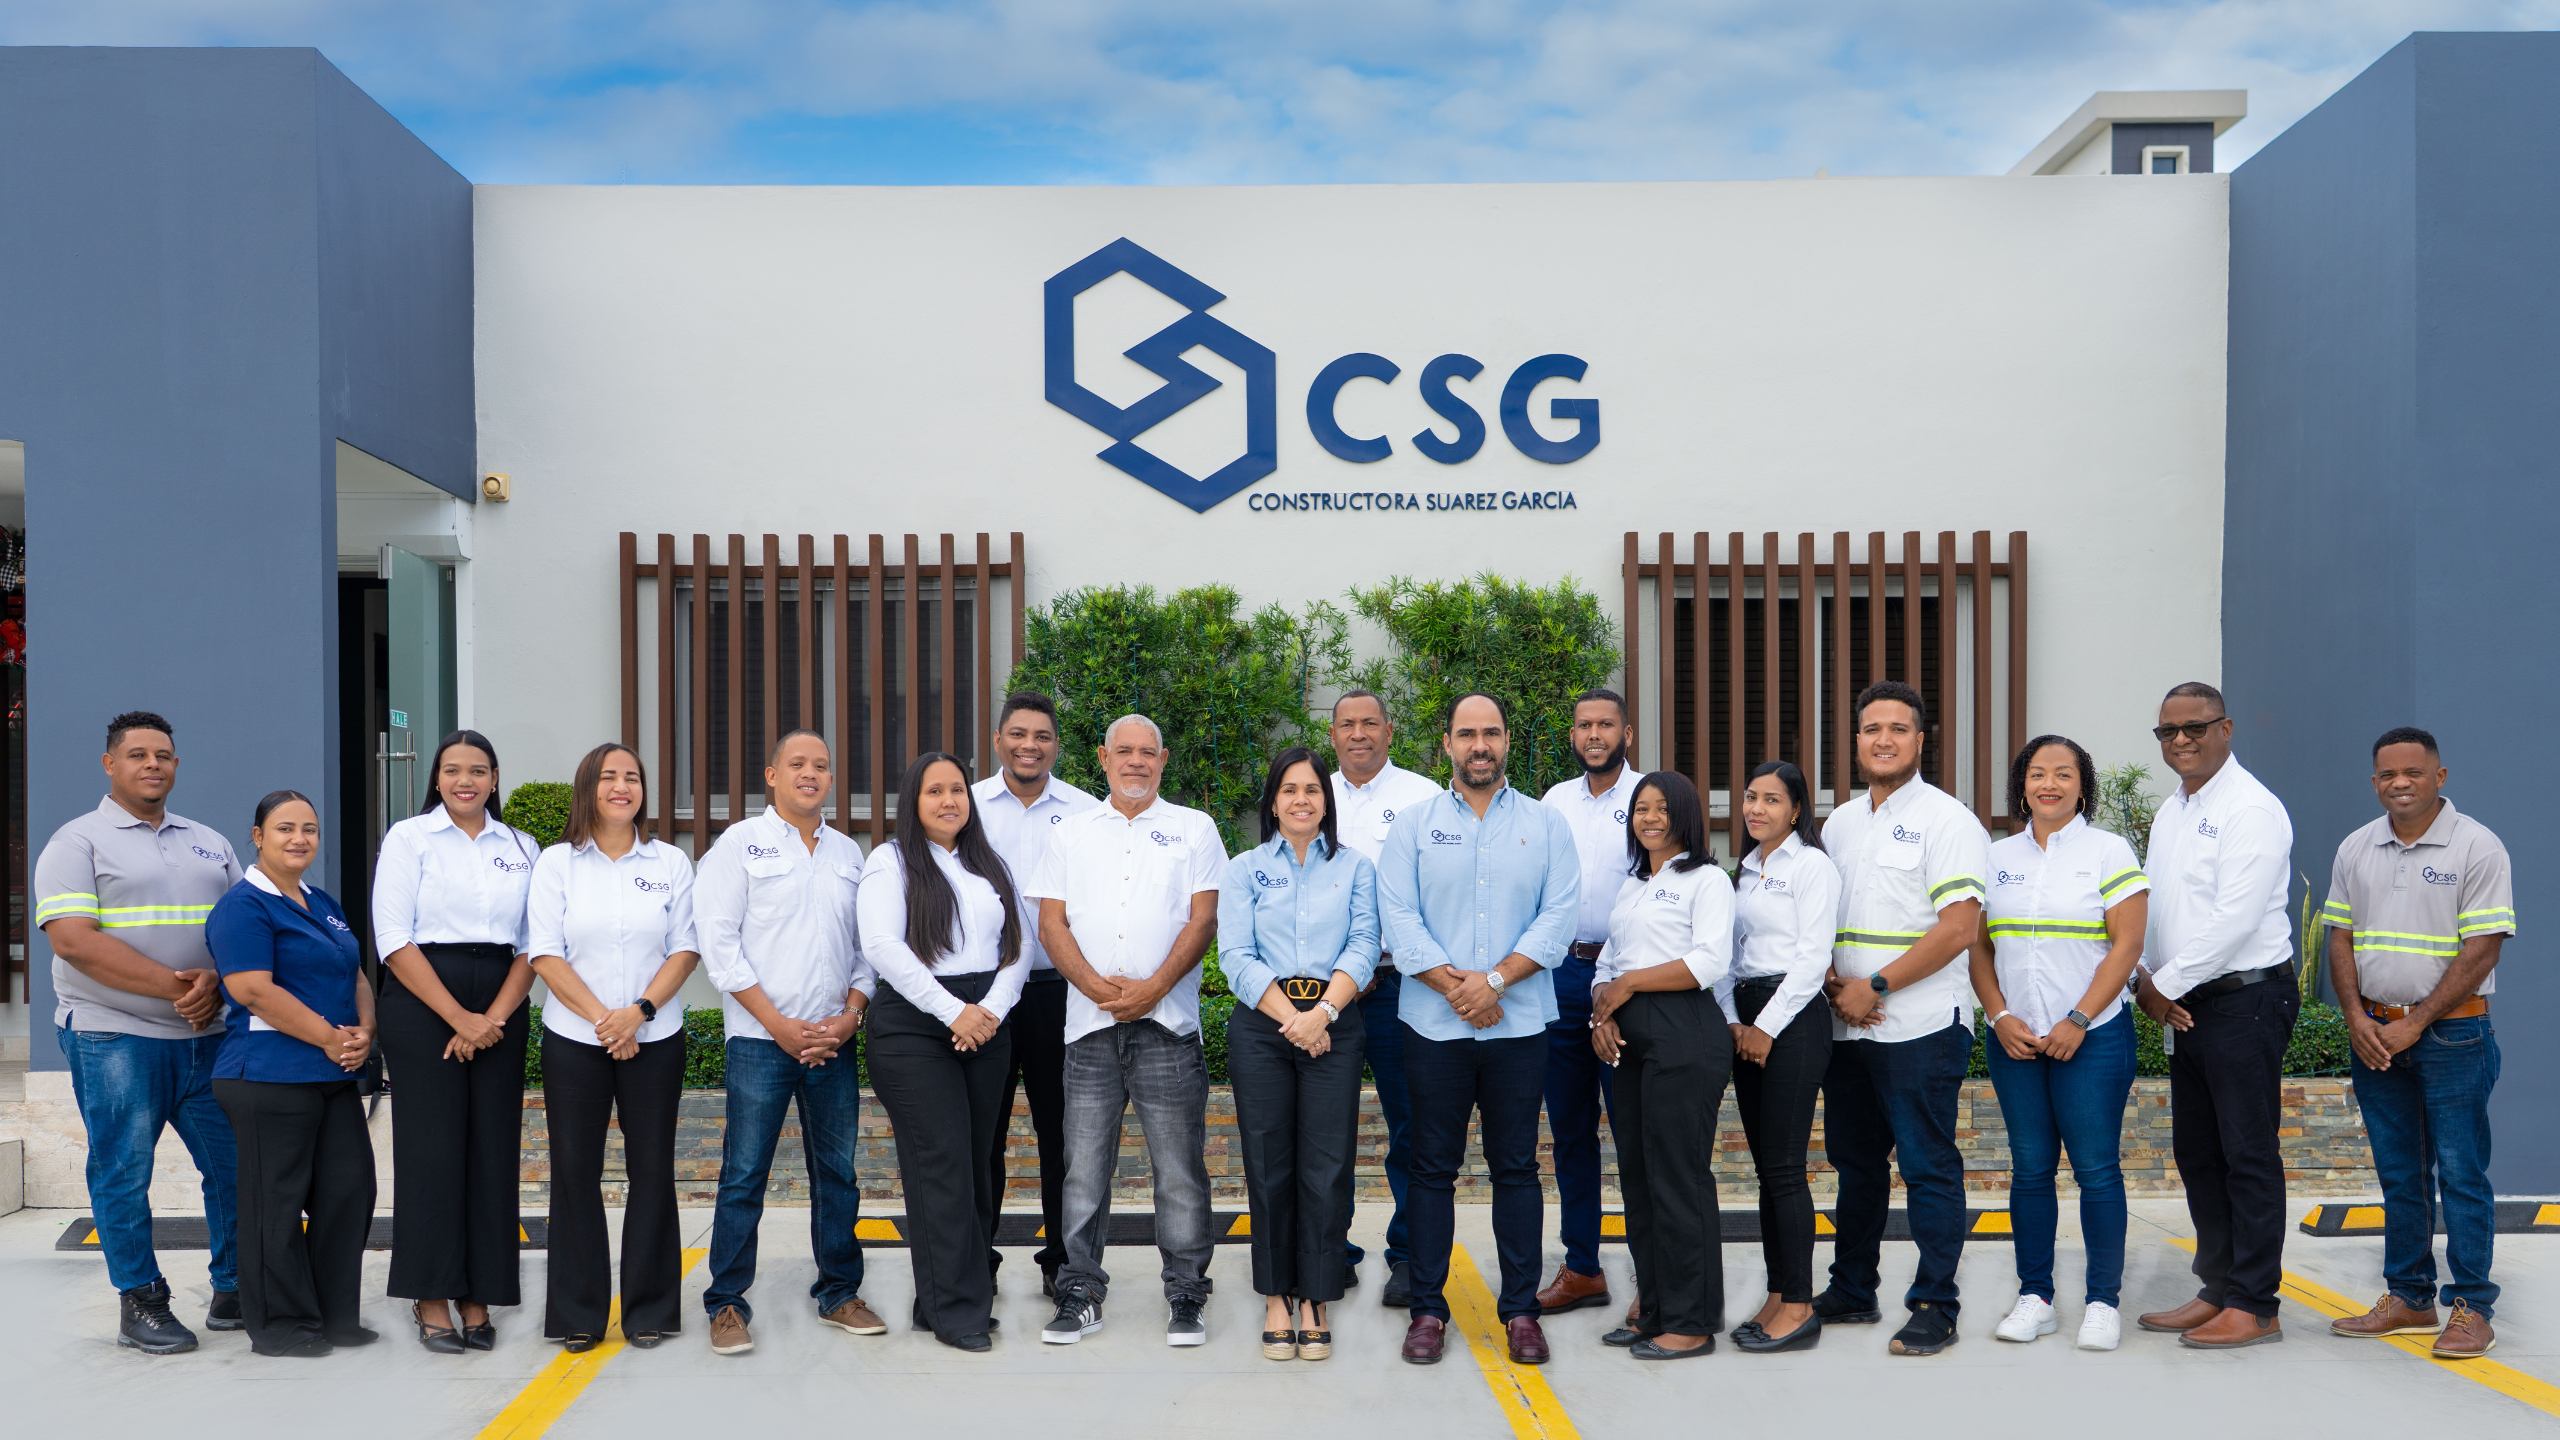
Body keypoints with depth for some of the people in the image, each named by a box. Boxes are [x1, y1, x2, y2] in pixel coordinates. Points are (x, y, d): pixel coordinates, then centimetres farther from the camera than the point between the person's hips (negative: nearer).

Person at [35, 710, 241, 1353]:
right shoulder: (78, 841, 0)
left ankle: (236, 1292, 17)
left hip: (206, 1036, 5)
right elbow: (73, 939, -13)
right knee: (123, 1173, 1)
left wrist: (216, 980, -10)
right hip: (115, 1039, -5)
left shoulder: (210, 844, 17)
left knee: (238, 1165, 5)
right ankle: (140, 1306, 12)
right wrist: (173, 986, -19)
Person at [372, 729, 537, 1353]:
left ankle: (478, 1297, 11)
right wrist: (457, 1016, -12)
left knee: (492, 1148, 2)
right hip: (422, 1004, -3)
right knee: (432, 1147, -4)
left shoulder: (521, 848, 11)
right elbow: (394, 938, -6)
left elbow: (532, 943, 7)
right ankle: (432, 1299, 6)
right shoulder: (408, 838, 2)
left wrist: (495, 1016, -8)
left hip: (500, 1008, 3)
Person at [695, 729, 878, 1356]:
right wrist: (778, 1023, -11)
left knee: (838, 1171, 9)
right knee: (744, 1174, -1)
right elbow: (719, 942, -6)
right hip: (761, 1039, -4)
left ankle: (839, 1291, 21)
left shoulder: (849, 853, 13)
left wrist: (852, 1013, -2)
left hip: (834, 1039, 4)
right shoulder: (741, 843, 0)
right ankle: (726, 1303, 9)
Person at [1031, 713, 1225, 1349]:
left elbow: (1203, 920, 0)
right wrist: (1098, 986, -9)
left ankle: (1185, 1296, 9)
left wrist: (1153, 987, -12)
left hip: (1167, 1021, -2)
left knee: (1179, 1167, 0)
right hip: (1090, 1022, 2)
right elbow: (1051, 923, 7)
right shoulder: (1072, 833, 14)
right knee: (1084, 1167, 4)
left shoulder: (1193, 829, 9)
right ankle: (1080, 1293, 14)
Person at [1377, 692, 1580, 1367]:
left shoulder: (1546, 824, 7)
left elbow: (1559, 915, -2)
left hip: (1519, 1025, 0)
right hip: (1434, 1026, 0)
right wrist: (1453, 986, -13)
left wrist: (1494, 980, -13)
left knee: (1517, 1167, 5)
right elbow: (1398, 918, -2)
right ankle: (1428, 1307, 14)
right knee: (1432, 1167, 4)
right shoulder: (1413, 825, 6)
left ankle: (1521, 1309, 15)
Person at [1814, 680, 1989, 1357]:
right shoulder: (1839, 824, 14)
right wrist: (1834, 983, -1)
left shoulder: (1945, 819, -7)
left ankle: (1934, 1307, 7)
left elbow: (1960, 926, -15)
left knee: (1928, 1167, -2)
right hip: (1846, 1026, 7)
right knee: (1855, 1162, 15)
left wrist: (1876, 985, -16)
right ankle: (1852, 1292, 26)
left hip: (1922, 1027, -7)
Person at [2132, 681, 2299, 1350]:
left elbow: (2234, 921, -19)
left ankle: (2254, 1307, 4)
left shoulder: (2253, 809, -12)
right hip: (2184, 1008, 9)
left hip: (2245, 1000, -9)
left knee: (2249, 1156, -3)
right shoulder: (2169, 812, 16)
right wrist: (2147, 981, 3)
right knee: (2196, 1152, 13)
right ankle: (2217, 1290, 23)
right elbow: (2152, 909, 19)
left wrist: (2167, 984, -13)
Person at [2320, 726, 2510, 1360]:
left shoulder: (2477, 848, -7)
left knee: (2460, 1173, -2)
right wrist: (2357, 1016, -4)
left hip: (2451, 1034, -5)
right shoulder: (2355, 850, 9)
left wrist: (2414, 1025, -14)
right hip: (2374, 1034, 5)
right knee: (2399, 1175, 12)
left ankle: (2471, 1308, 6)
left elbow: (2481, 951, -11)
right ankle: (2408, 1298, 21)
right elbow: (2341, 939, 11)